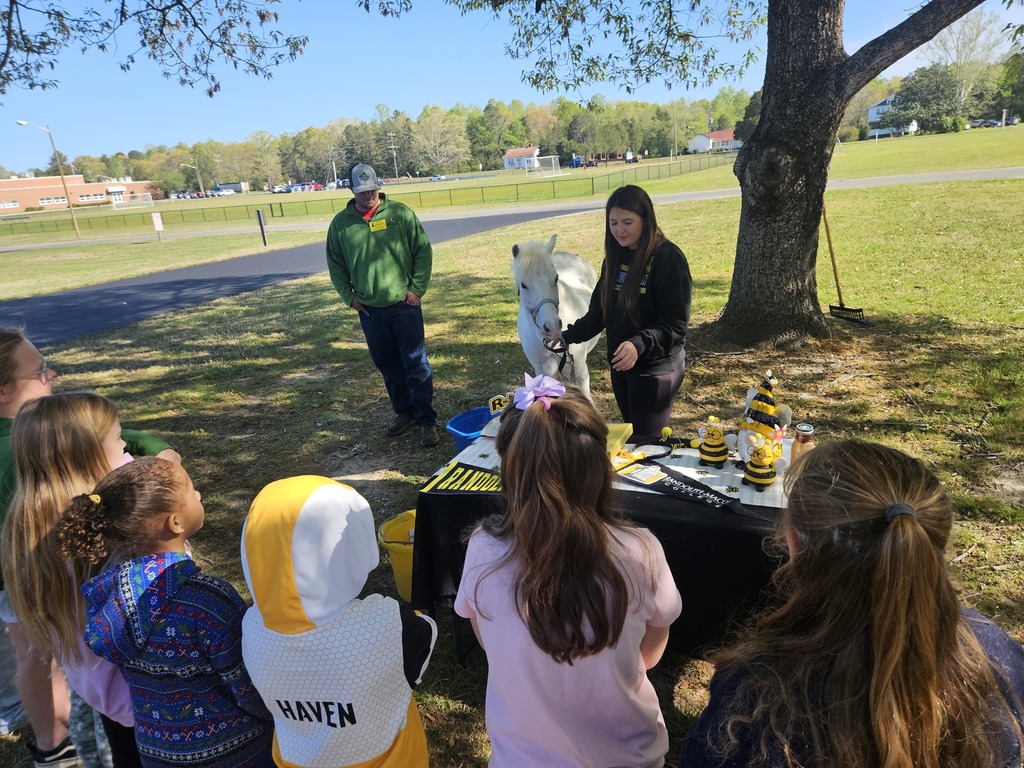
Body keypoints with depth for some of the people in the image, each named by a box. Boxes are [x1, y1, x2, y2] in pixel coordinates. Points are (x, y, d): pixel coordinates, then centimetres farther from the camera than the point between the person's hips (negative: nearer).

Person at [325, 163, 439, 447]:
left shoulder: (400, 213, -3)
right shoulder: (340, 223, 3)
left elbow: (423, 251, -1)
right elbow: (335, 264, 12)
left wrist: (417, 288, -5)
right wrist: (349, 295, 3)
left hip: (404, 304, -3)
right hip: (369, 309, 3)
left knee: (416, 363, -1)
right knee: (387, 364, 13)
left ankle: (426, 419, 7)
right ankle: (404, 411, 29)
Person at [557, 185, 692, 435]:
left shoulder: (668, 258, -16)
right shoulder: (615, 257, 6)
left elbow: (677, 322, -19)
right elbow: (599, 311, 10)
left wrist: (639, 344, -33)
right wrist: (568, 336, -2)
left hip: (656, 369, -7)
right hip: (620, 366, 7)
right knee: (632, 438, 18)